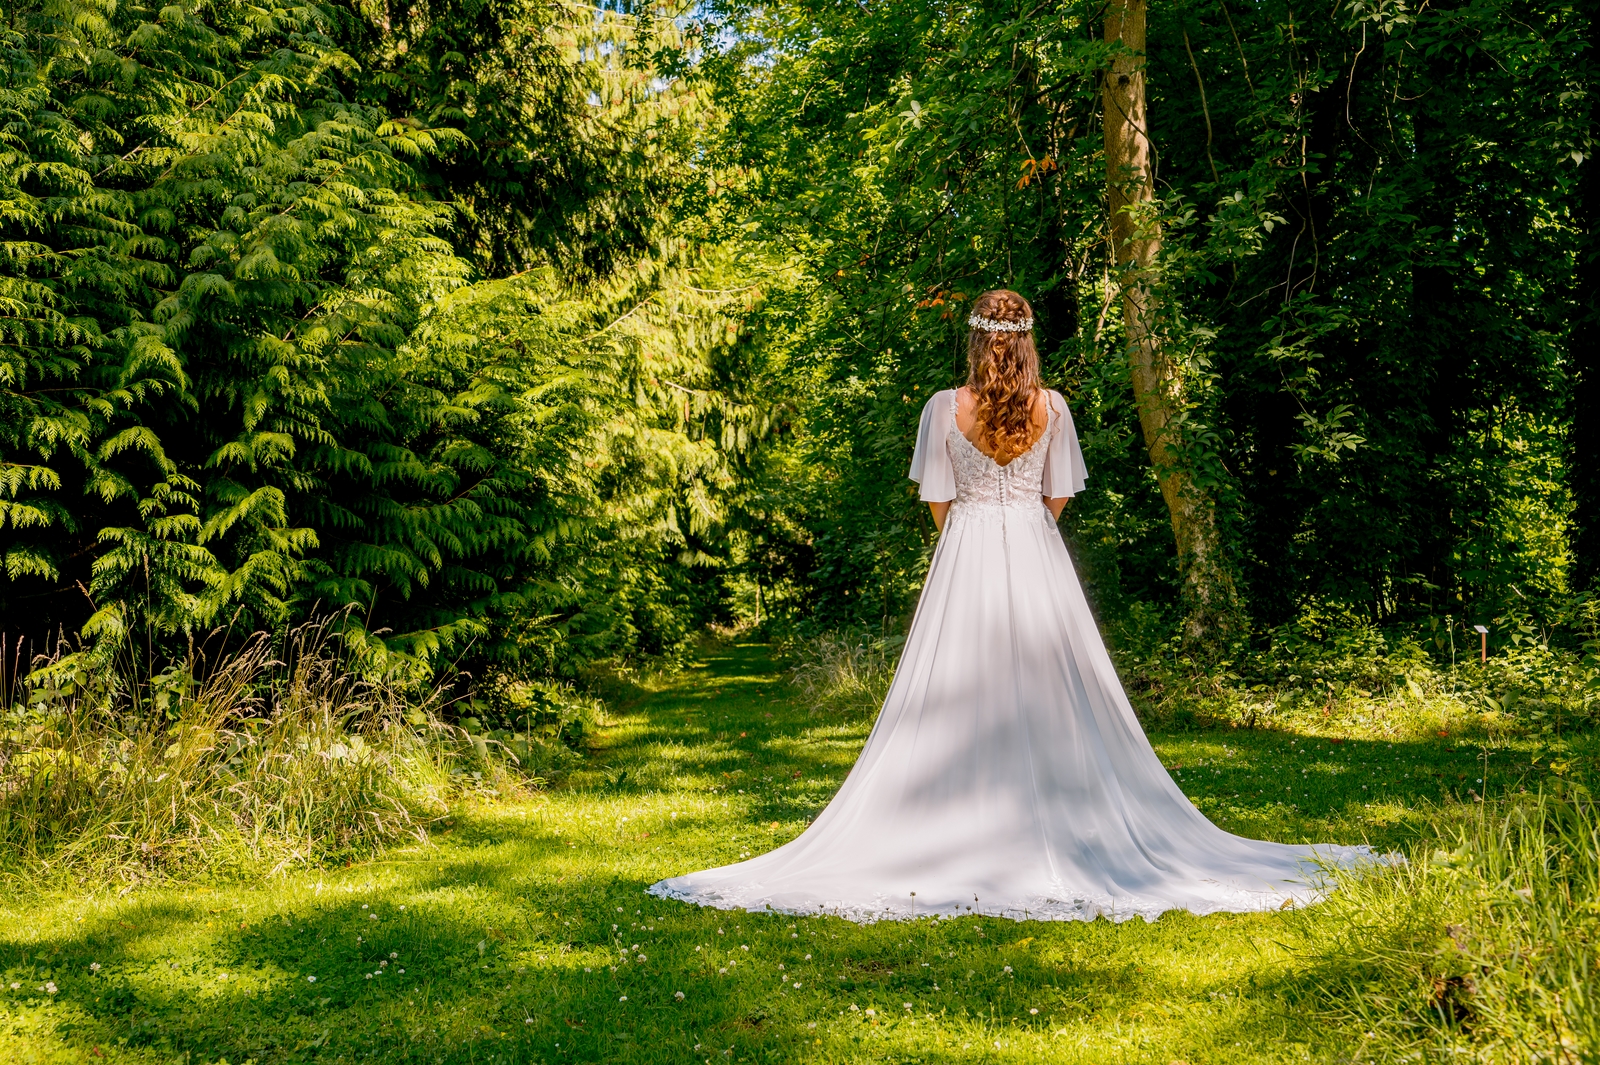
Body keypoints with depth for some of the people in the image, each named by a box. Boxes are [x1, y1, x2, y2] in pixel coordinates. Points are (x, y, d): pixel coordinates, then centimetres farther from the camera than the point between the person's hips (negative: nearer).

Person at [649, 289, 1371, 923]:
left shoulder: (945, 408, -6)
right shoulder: (1052, 408, -1)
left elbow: (938, 503, -1)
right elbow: (1060, 495, 6)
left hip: (966, 553, -2)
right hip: (1037, 556, 2)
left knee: (960, 693, 3)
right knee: (1046, 691, 7)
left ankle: (966, 832, 5)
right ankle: (1054, 819, 12)